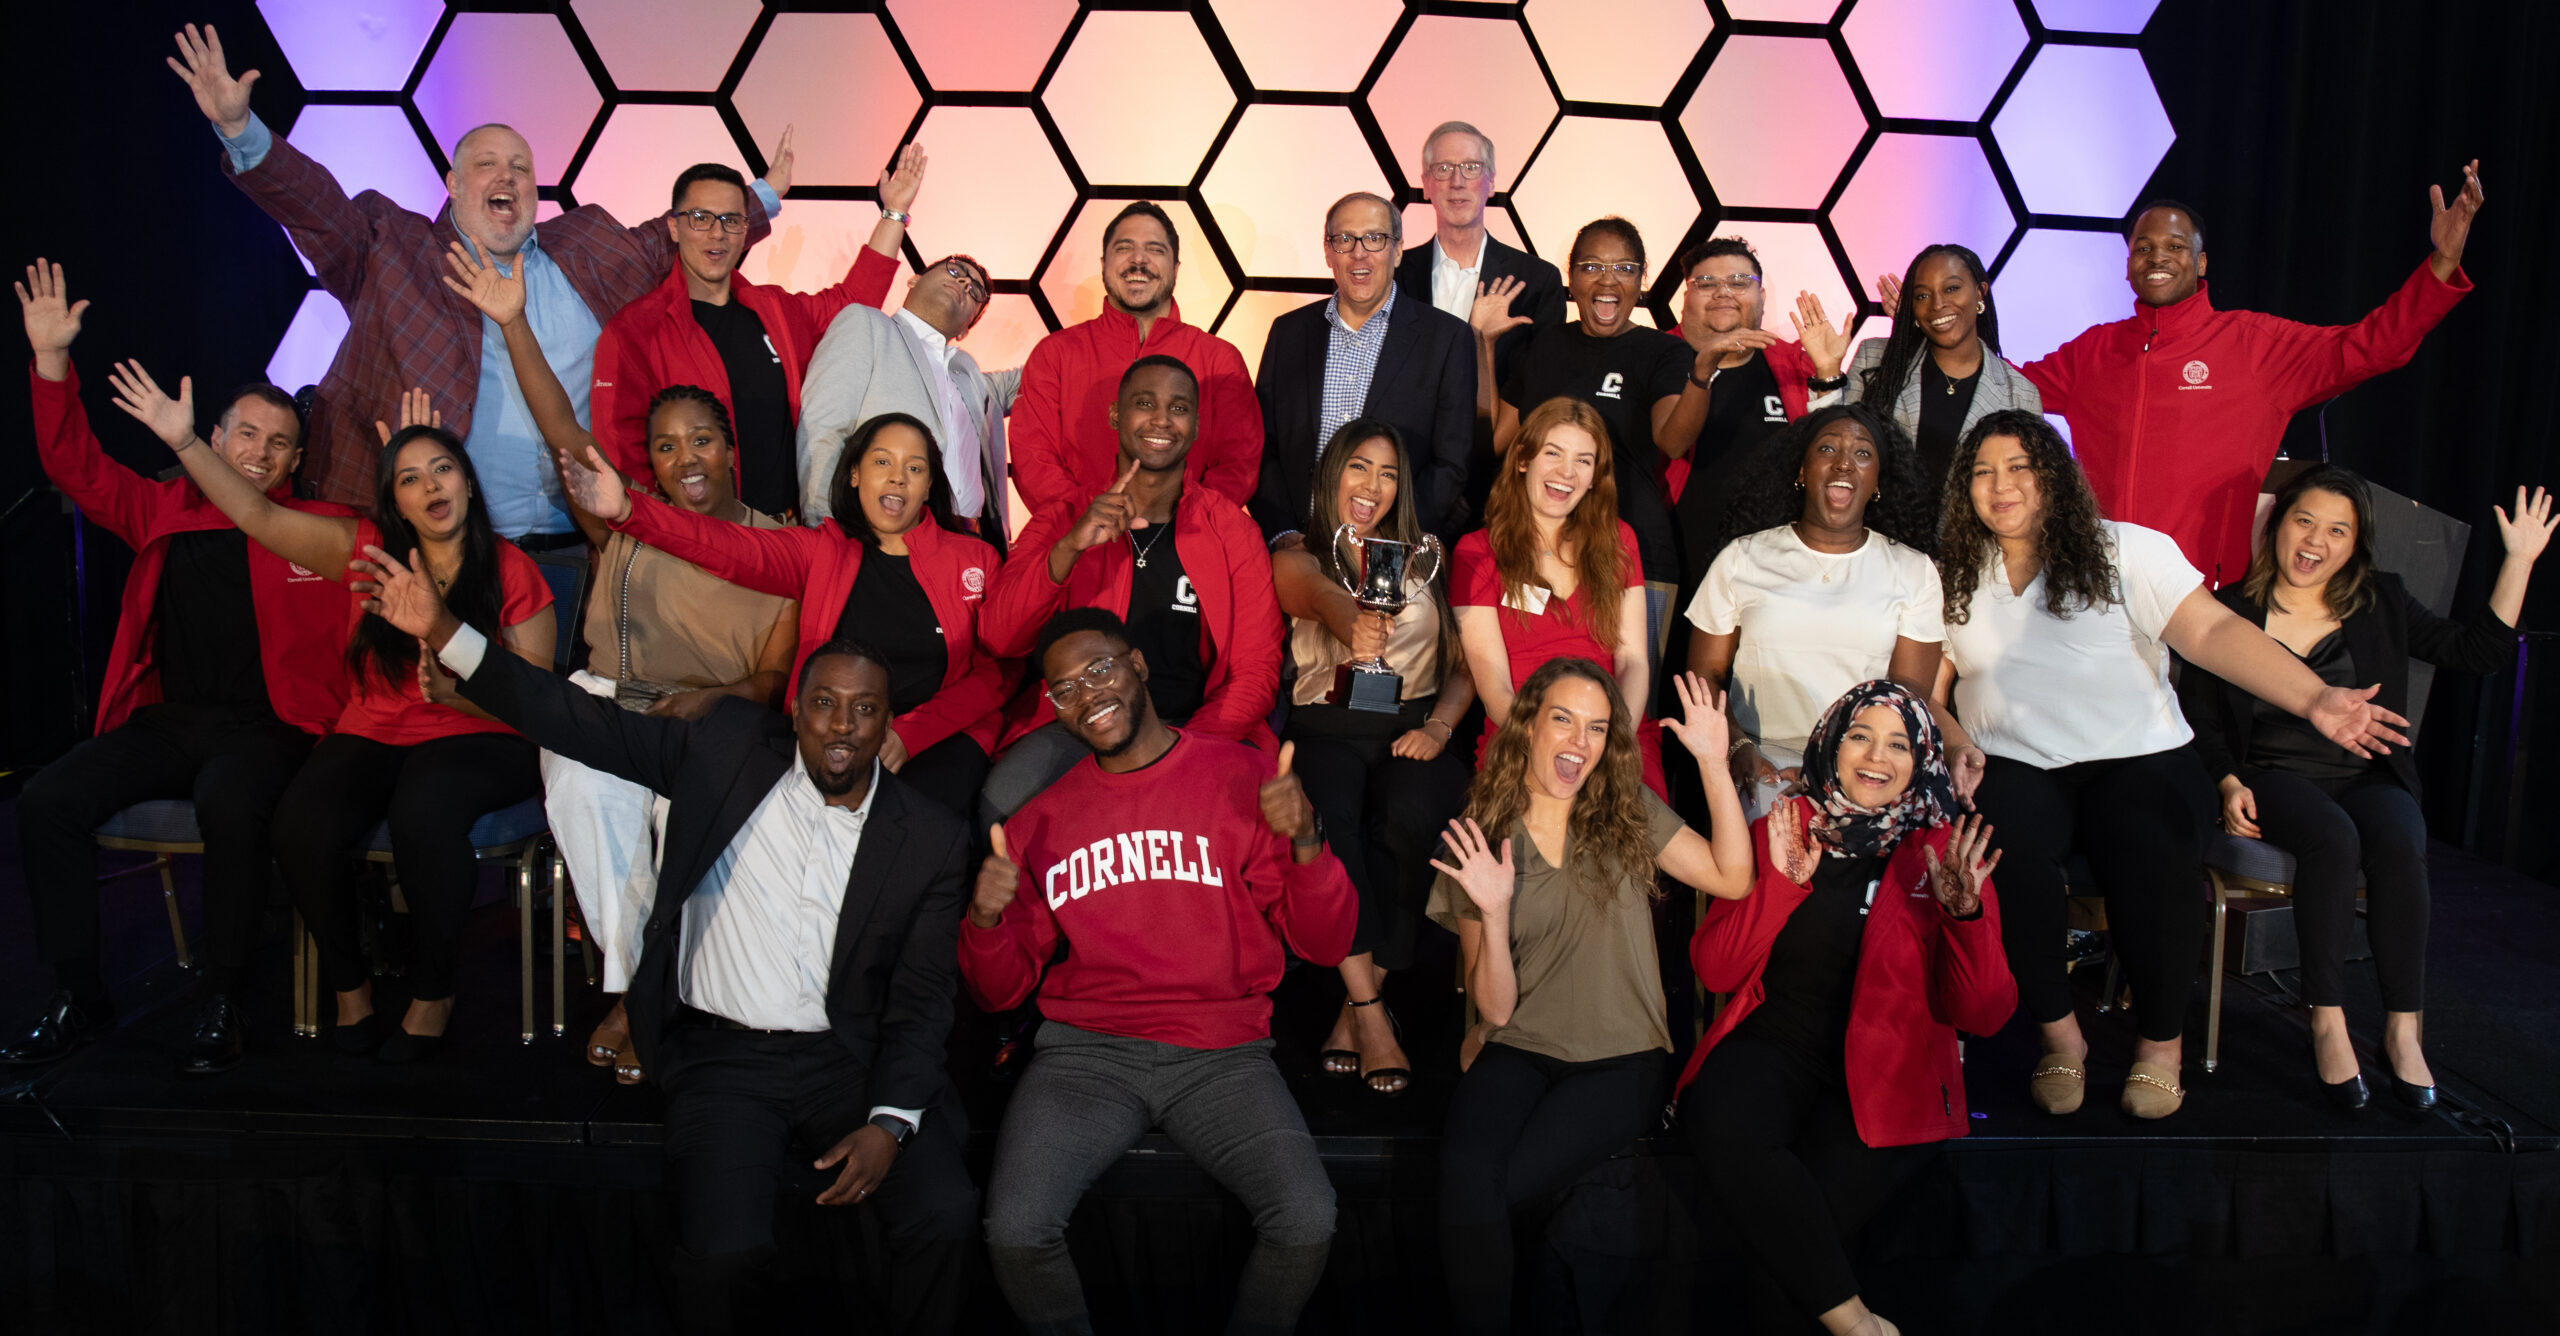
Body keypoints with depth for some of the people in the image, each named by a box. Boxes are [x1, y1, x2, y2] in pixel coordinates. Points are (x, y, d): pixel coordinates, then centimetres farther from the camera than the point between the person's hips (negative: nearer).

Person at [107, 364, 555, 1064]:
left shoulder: (511, 571, 1)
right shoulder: (366, 549, 9)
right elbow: (257, 515, 8)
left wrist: (454, 690, -19)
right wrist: (184, 441, -2)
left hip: (477, 740, -3)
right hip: (371, 738, 3)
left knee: (425, 808, -37)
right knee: (301, 824, -28)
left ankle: (434, 987, -13)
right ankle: (349, 980, -1)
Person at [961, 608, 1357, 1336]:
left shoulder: (1245, 778, 4)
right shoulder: (1043, 817, 10)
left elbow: (1325, 946, 4)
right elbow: (1002, 991, 15)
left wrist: (1305, 841, -14)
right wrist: (985, 919, -6)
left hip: (1221, 1054, -1)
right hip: (1086, 1053, 1)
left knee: (1308, 1222, -25)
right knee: (1015, 1231, -24)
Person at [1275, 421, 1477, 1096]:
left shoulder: (1425, 561, 20)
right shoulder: (1297, 558, 10)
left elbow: (1465, 666, 15)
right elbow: (1321, 595, -17)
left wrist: (1438, 728, -6)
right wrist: (1353, 623, -42)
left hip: (1412, 727, 1)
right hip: (1326, 728, -1)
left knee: (1409, 819, -33)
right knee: (1325, 821, -35)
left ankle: (1356, 1007, -19)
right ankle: (1371, 1010, -28)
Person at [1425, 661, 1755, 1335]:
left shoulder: (1629, 812, 7)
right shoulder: (1481, 836, 2)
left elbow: (1733, 878, -6)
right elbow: (1496, 1008, -1)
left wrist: (1714, 762, -12)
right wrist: (1494, 913, -19)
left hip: (1619, 1058, 0)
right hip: (1517, 1051, 1)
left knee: (1500, 1185, -25)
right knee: (1465, 1171, -29)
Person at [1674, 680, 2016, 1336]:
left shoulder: (1947, 855, 5)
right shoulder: (1778, 833, 8)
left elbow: (1985, 1016, -1)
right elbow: (1713, 970, 1)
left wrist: (1965, 913, -18)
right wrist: (1781, 883, -11)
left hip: (1888, 1067, -1)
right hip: (1772, 1042, 1)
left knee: (1829, 1186, -30)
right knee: (1721, 1128, -32)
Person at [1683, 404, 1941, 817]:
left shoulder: (1914, 570, 13)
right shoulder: (1741, 559, 11)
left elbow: (1910, 690, 4)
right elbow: (1704, 674, 9)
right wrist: (1739, 749, -10)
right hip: (1765, 757, 0)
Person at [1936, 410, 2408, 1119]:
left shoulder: (2128, 551, 4)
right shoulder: (1953, 578, 12)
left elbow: (2212, 631, -7)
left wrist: (2314, 698, -20)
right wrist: (1952, 742, -11)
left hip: (2138, 759, -1)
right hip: (2013, 768, 1)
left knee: (2153, 860, -32)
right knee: (2009, 849, -32)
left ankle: (2160, 1041, -6)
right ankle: (2058, 1034, -12)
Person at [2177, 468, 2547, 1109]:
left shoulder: (2382, 604, 11)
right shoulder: (2232, 611, 4)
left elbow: (2478, 650, 8)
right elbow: (2198, 715, 7)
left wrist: (2520, 560, 4)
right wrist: (2228, 784, -8)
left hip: (2369, 776, 2)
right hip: (2275, 775, -2)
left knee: (2399, 844, -32)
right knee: (2332, 838, -35)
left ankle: (2402, 1028, -23)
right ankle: (2327, 1022, -27)